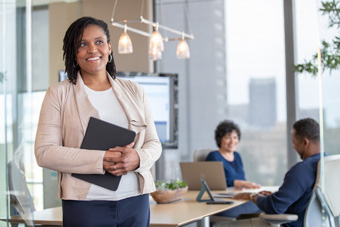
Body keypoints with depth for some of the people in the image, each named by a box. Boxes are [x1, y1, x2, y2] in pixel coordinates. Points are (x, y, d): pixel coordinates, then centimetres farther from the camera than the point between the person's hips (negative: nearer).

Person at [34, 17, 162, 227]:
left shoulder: (134, 91, 12)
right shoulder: (58, 94, 3)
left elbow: (154, 144, 12)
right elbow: (44, 152, -6)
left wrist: (138, 158, -12)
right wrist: (101, 160, -17)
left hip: (136, 201, 3)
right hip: (85, 203, -3)